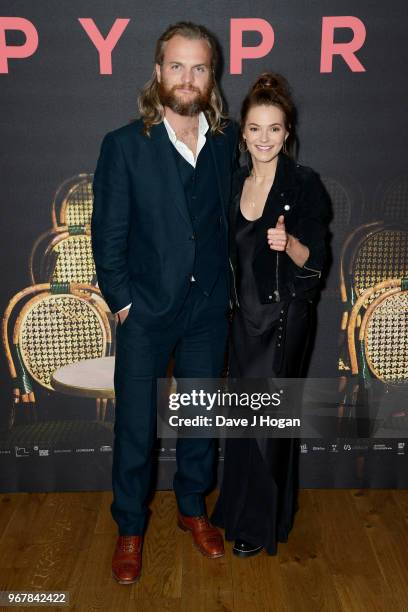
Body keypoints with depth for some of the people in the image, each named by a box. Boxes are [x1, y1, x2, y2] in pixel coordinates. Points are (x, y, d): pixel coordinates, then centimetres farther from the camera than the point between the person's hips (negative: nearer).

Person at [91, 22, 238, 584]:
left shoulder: (229, 141, 0)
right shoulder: (124, 145, -9)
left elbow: (233, 216, 8)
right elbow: (108, 235, -6)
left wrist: (228, 287, 4)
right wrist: (122, 301, -7)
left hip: (209, 311, 3)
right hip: (145, 313, -2)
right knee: (135, 428, 9)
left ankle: (193, 508, 41)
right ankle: (130, 528, 31)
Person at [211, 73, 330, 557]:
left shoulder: (304, 184, -10)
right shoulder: (236, 183, 6)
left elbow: (313, 261, -12)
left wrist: (289, 243, -31)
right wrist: (232, 302, 11)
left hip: (285, 315, -5)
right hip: (245, 312, 6)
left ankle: (260, 523, 21)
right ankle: (243, 507, 34)